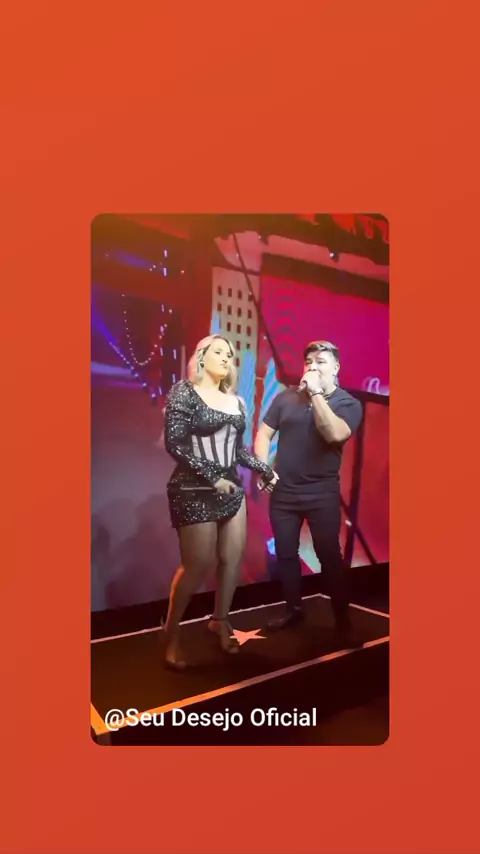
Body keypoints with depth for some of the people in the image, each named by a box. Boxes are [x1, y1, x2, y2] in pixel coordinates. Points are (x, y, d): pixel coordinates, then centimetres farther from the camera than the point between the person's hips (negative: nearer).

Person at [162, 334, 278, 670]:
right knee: (198, 566, -4)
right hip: (195, 492, -7)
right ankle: (171, 634, 16)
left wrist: (266, 470, 11)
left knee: (234, 558, 9)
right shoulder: (184, 392, -7)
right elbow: (175, 444, -14)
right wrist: (212, 478, -19)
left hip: (232, 489, 7)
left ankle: (220, 620, 30)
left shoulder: (236, 401, 11)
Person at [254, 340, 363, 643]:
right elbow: (264, 434, 6)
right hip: (283, 492, 3)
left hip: (323, 494, -3)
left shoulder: (348, 404, -3)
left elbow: (334, 434, -23)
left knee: (330, 555, 2)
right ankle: (294, 609, 30)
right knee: (286, 554, 12)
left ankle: (343, 619, 17)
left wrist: (315, 393, -20)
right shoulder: (286, 397, 4)